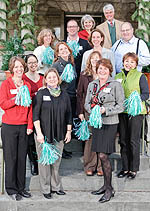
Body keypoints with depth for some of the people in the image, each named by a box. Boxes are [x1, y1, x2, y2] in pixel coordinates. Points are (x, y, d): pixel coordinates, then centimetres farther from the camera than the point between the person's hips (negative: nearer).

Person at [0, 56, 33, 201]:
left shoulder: (27, 85, 11)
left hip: (23, 127, 4)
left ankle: (21, 187, 20)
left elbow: (29, 107, 11)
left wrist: (30, 126, 5)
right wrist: (18, 98, -20)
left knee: (22, 157, 8)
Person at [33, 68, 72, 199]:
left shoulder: (64, 94, 8)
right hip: (44, 134, -3)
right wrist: (39, 132, -11)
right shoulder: (41, 94, -3)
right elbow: (35, 114, -5)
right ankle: (46, 189, 13)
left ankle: (56, 186, 21)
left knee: (57, 160, 7)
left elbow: (69, 114, 13)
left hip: (59, 134, 3)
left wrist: (69, 131, 9)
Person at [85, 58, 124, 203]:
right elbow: (87, 103, 13)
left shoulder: (116, 85, -4)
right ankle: (106, 185, 23)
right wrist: (93, 110, -8)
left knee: (103, 156, -10)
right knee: (100, 156, 10)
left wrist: (105, 110, -17)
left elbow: (120, 106, -5)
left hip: (109, 124, -6)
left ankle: (109, 189, 3)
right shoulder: (92, 85, 12)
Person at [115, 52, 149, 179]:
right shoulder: (117, 77, 13)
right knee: (123, 141, 8)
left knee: (133, 141, -2)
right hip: (121, 112, 4)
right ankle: (125, 168, 19)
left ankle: (133, 169, 10)